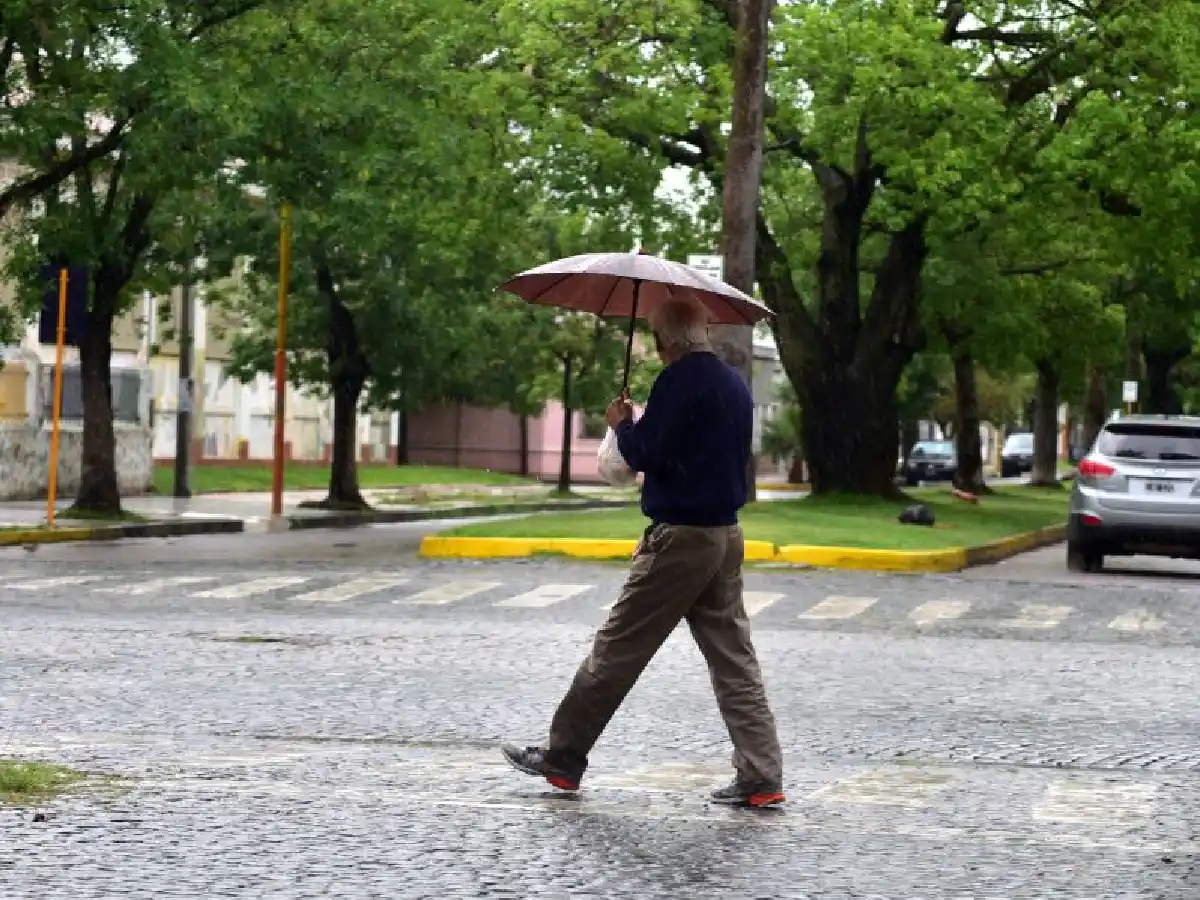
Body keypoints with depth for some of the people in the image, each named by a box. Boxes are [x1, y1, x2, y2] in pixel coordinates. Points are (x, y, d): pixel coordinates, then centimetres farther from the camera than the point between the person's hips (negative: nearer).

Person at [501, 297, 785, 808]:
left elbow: (646, 454, -18)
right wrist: (637, 431, 18)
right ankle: (761, 779, 2)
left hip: (680, 536, -8)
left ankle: (563, 758, 9)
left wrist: (622, 424, 1)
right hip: (726, 535, 8)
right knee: (734, 659, 7)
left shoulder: (680, 379, -13)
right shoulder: (735, 383, 13)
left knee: (617, 650, 1)